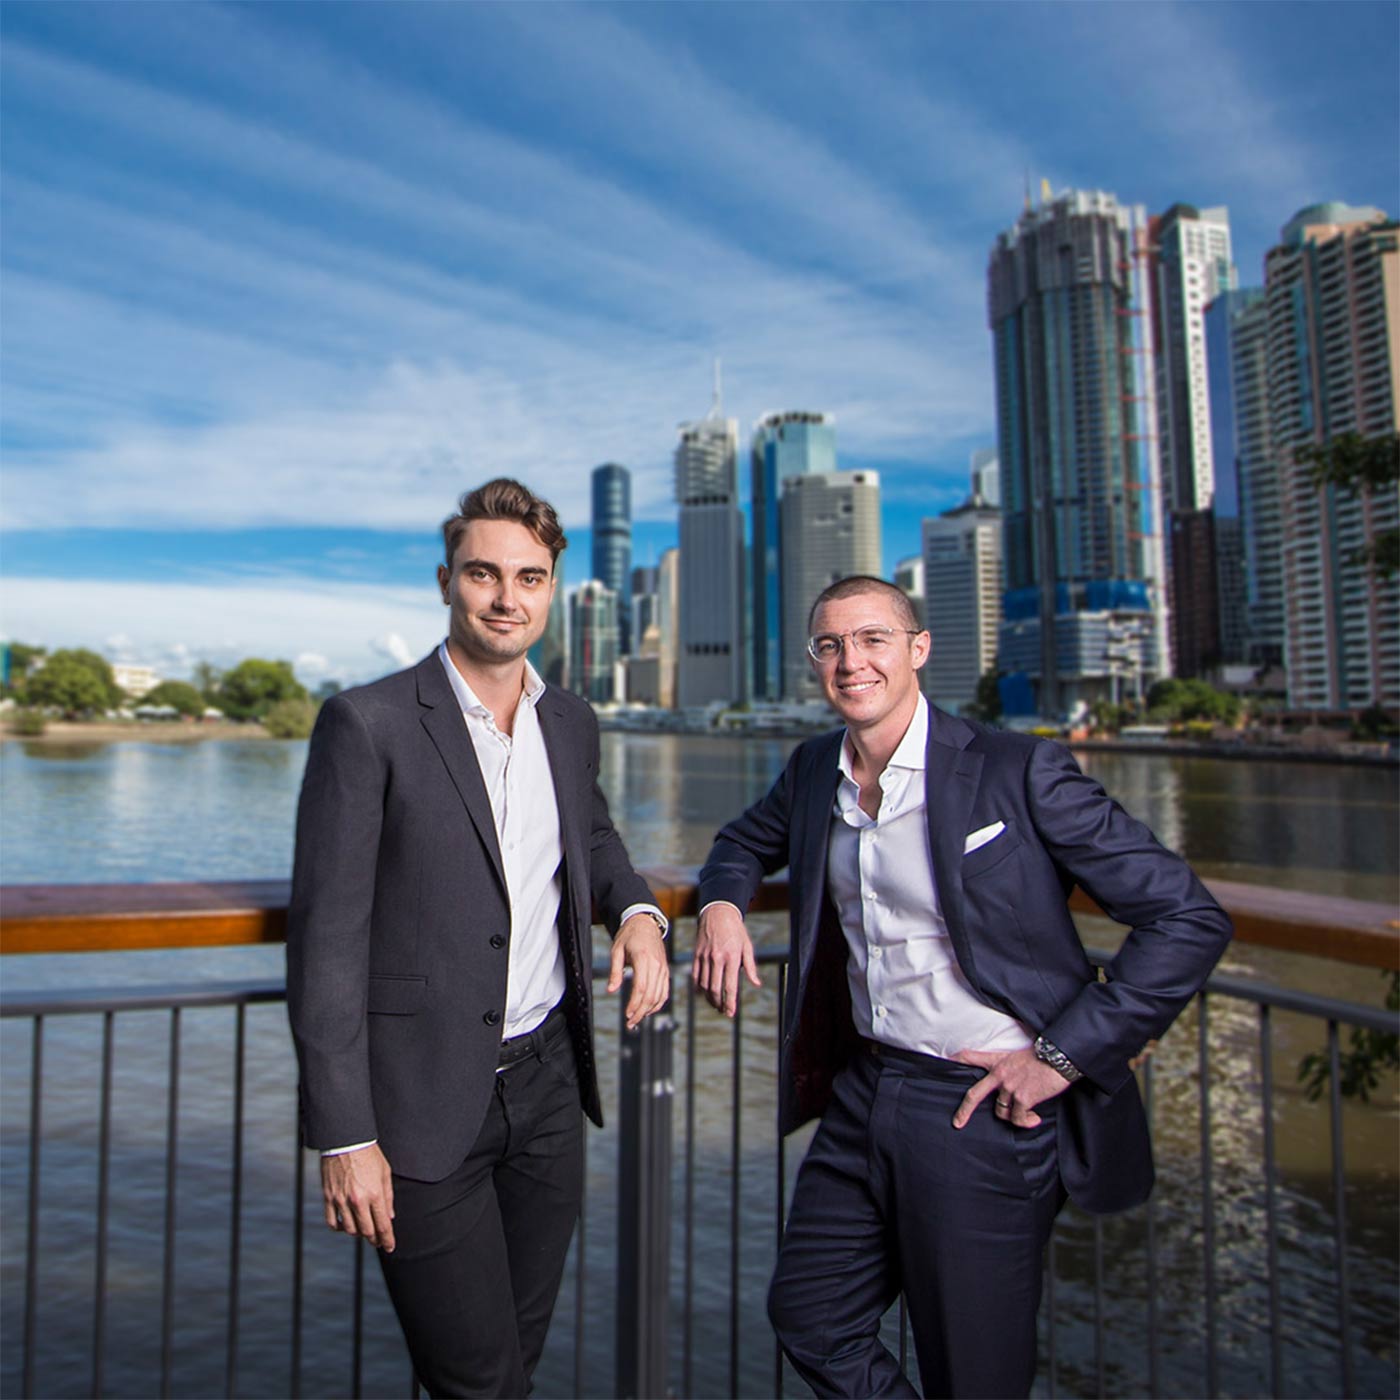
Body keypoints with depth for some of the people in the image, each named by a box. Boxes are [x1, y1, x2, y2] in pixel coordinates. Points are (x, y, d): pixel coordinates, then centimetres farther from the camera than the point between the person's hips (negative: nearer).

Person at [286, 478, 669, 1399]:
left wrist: (637, 910, 0)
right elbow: (326, 937, -13)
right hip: (424, 1102, -5)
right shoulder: (369, 724, -13)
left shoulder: (572, 724, 4)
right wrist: (345, 1137, -13)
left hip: (548, 1080, 5)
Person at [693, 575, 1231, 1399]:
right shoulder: (813, 773, 2)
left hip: (985, 1107, -5)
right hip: (863, 1091, 6)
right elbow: (746, 843, 23)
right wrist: (722, 904, 0)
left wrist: (1062, 1056, -16)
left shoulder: (1019, 772, -16)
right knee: (806, 1315, 18)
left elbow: (1190, 919, -14)